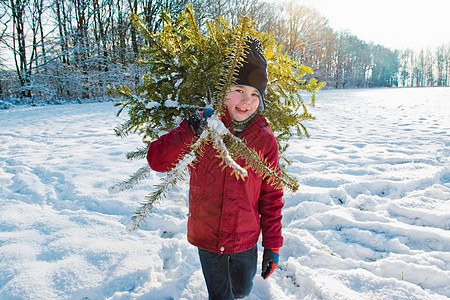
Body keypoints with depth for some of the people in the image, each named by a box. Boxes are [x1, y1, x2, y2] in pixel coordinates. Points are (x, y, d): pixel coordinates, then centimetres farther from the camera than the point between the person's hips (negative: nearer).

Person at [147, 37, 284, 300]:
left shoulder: (265, 140, -9)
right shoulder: (203, 128, -11)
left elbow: (271, 197, -3)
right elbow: (157, 160, -18)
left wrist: (273, 246, 0)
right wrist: (191, 130, -33)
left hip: (246, 240, 1)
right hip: (207, 238, -1)